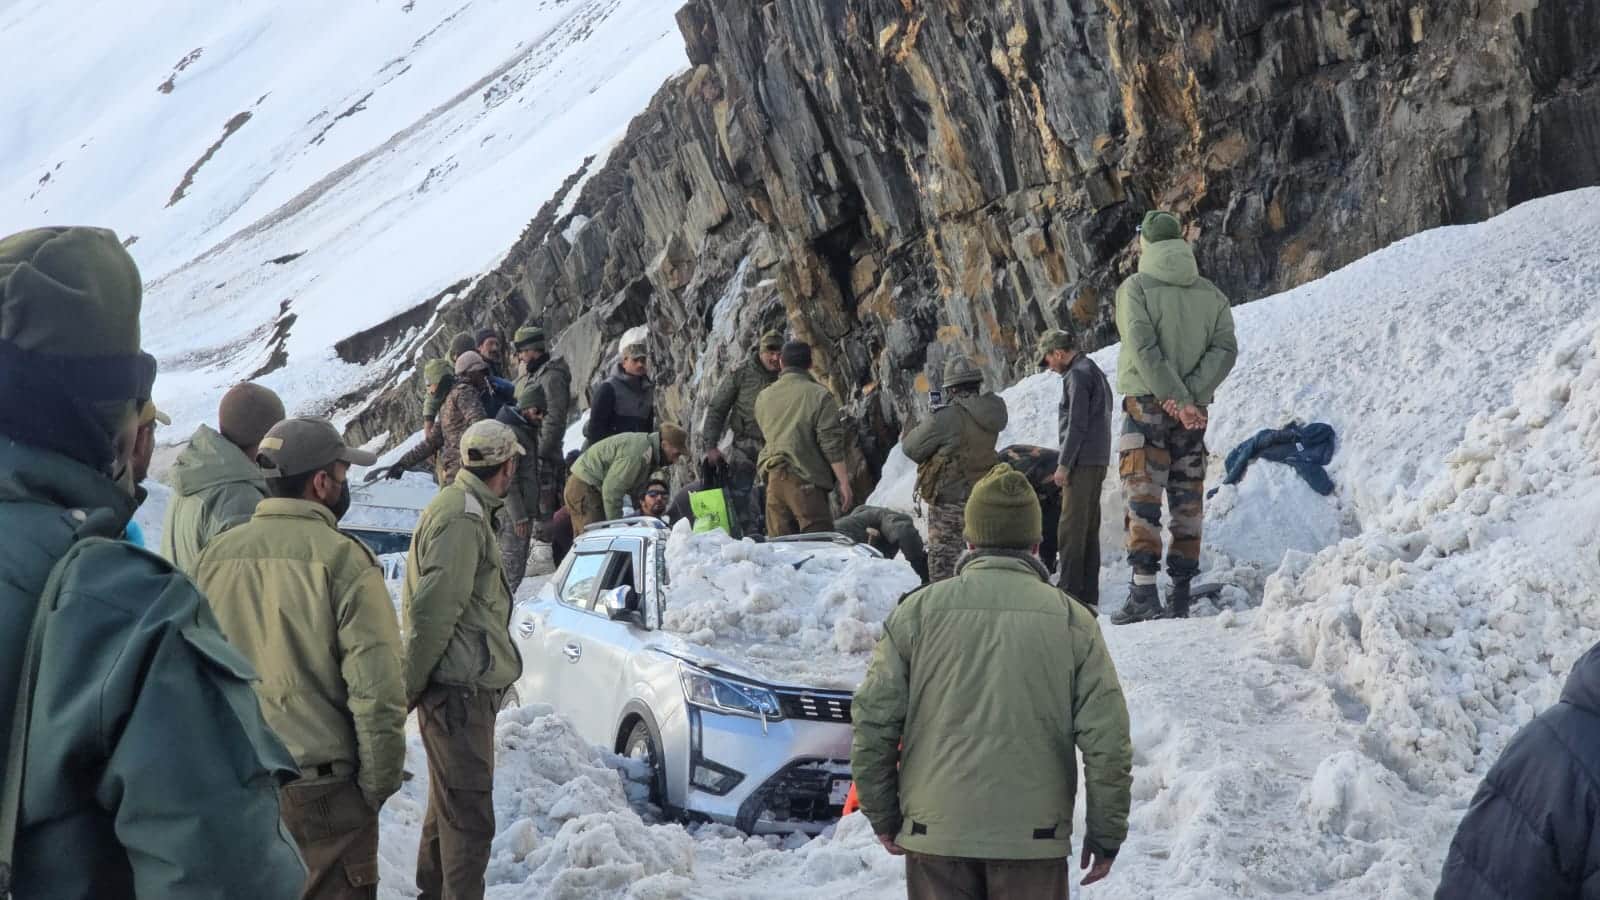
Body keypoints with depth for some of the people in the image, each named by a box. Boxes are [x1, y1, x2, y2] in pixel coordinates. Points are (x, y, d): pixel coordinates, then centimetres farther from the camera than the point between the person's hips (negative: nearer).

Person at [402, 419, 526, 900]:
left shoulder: (466, 509, 17)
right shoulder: (463, 518, -17)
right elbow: (432, 612, -22)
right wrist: (410, 686, -16)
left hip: (463, 686, 11)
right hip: (459, 689, -11)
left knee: (449, 803, 22)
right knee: (470, 814, -9)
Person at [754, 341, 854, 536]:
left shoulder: (763, 397, 10)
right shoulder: (819, 395, -8)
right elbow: (832, 445, -10)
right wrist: (844, 483, -7)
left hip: (773, 480, 6)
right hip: (807, 481, -6)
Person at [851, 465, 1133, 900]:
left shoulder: (918, 611, -1)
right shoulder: (1072, 620, -1)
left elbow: (873, 723, 0)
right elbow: (1108, 739, -3)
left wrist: (883, 816, 12)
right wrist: (1107, 834, 7)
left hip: (935, 832, 1)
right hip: (1035, 836, 0)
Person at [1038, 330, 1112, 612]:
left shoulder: (1077, 375, -10)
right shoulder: (1096, 373, 20)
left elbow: (1076, 425, -16)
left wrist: (1064, 464, -14)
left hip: (1082, 461, -10)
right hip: (1098, 461, 10)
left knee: (1071, 527, -9)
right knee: (1089, 528, 9)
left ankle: (1070, 590, -12)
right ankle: (1089, 595, 9)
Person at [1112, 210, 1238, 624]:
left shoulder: (1135, 287, -4)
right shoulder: (1210, 293, 9)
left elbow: (1144, 348, -15)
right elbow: (1225, 348, -2)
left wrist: (1177, 399, -17)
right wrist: (1191, 396, -11)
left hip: (1147, 404, -4)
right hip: (1193, 409, 4)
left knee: (1142, 499, -4)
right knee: (1188, 501, 8)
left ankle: (1144, 590, -13)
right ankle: (1181, 593, 8)